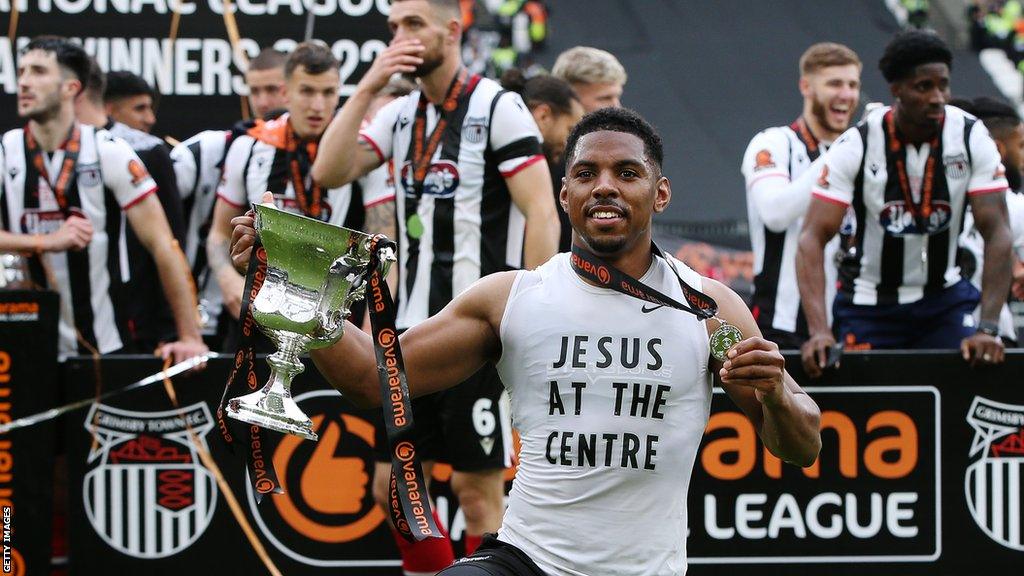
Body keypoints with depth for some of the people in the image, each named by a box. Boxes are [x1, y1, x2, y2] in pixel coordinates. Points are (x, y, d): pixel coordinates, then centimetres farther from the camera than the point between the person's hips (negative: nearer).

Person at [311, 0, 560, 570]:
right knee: (392, 483, 8)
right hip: (414, 331, 7)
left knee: (478, 487, -3)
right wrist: (367, 87, -6)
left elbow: (542, 214, -12)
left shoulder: (498, 107, -8)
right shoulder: (401, 113, 12)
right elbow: (329, 172, 1)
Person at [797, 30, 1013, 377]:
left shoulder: (971, 138, -11)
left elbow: (997, 234, -14)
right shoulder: (856, 145, -16)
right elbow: (813, 238, -21)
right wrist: (818, 331, -34)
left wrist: (988, 329, -25)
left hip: (944, 298, 1)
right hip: (870, 306, -1)